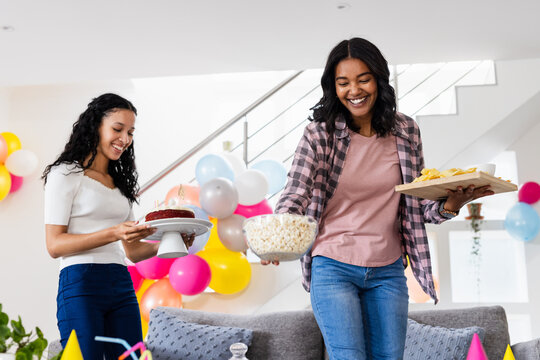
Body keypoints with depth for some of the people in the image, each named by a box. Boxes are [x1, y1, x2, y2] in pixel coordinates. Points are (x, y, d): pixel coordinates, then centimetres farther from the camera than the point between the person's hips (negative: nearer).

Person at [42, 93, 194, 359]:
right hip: (81, 285, -6)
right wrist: (113, 233, -20)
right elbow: (54, 245, -9)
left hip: (122, 286, 6)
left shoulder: (120, 182, 20)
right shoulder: (66, 174, 1)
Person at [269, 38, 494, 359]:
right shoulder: (320, 134, -9)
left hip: (388, 272, 4)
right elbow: (295, 193, -17)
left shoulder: (406, 132, 0)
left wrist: (451, 205, -16)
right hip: (334, 269, -3)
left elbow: (418, 206, 5)